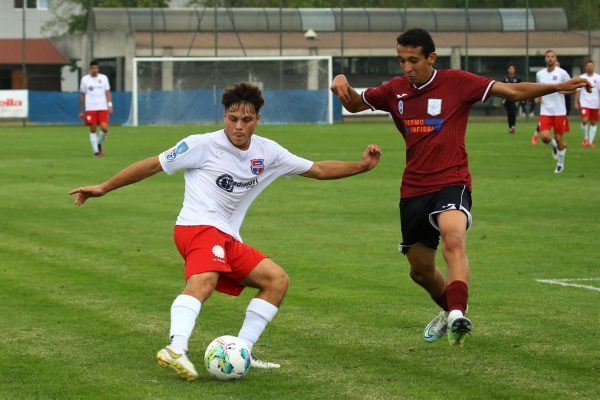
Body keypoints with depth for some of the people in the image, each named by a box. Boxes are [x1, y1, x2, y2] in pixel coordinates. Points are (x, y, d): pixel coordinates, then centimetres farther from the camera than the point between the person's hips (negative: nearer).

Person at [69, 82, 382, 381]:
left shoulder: (267, 153, 12)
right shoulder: (203, 145, -5)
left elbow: (317, 170, 19)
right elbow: (153, 165, 1)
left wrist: (362, 165, 8)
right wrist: (104, 188, 3)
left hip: (228, 238, 8)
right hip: (199, 226, -8)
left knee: (277, 280, 4)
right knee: (204, 280, -35)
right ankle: (175, 349, -57)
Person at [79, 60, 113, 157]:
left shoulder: (103, 78, 8)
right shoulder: (85, 79, 6)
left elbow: (107, 93, 9)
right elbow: (82, 96, 11)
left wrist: (110, 105, -4)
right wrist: (81, 111, 11)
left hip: (103, 108, 0)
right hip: (90, 108, 0)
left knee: (105, 128, -12)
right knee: (93, 129, -4)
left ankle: (99, 144, 15)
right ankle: (96, 151, 3)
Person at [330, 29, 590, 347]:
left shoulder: (456, 82, -5)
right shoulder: (396, 90, 8)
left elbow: (512, 91, -7)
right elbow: (355, 104, 22)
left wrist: (557, 87, -19)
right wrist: (342, 85, 0)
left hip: (451, 183, -5)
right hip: (413, 190, 6)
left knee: (454, 241, -35)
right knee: (420, 271, 15)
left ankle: (457, 316, -51)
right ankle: (450, 311, 44)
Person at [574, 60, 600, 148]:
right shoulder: (581, 78, 3)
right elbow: (578, 91, 7)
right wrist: (576, 102, 1)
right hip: (584, 103, -1)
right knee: (584, 120, -18)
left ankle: (590, 142, 14)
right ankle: (585, 138, 2)